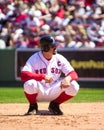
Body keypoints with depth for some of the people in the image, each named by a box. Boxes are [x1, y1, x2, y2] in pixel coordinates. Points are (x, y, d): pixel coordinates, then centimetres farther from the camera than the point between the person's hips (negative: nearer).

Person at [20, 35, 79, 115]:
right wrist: (43, 77, -38)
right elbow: (23, 75, -28)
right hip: (39, 92, -3)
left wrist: (68, 78, -33)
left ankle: (54, 105, 6)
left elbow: (74, 74, -8)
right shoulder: (34, 59, -14)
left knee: (74, 86, -21)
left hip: (54, 92, 3)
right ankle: (33, 106, -3)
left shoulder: (59, 59, -3)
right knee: (30, 83, -37)